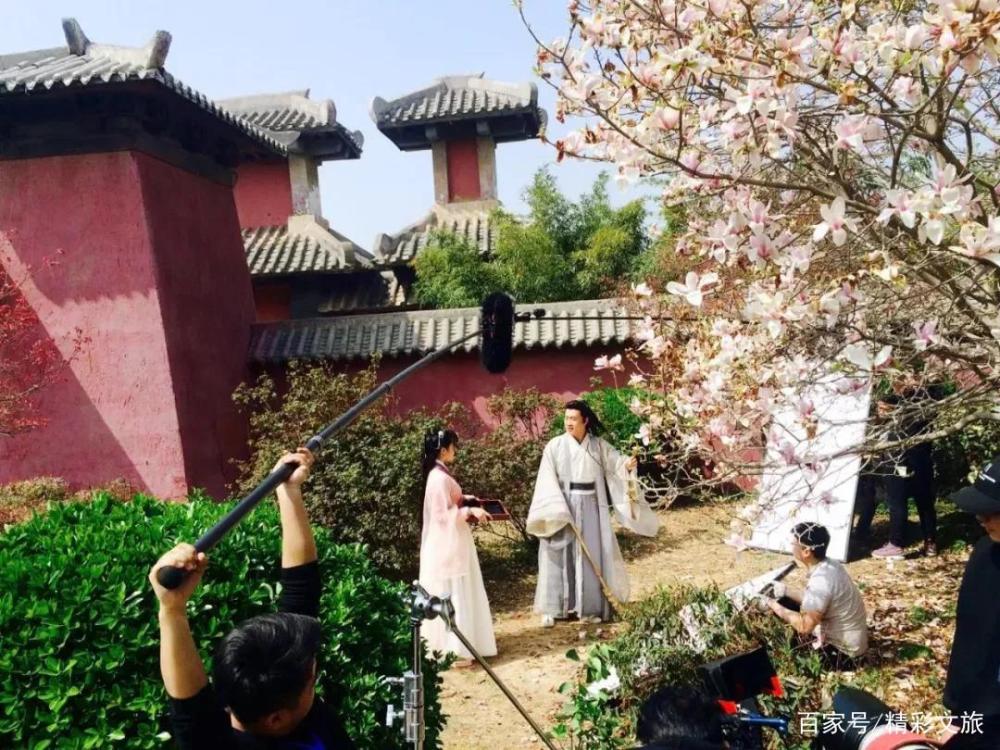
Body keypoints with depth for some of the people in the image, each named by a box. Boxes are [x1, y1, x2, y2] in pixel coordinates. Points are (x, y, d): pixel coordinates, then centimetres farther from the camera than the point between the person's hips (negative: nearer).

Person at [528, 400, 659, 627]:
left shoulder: (598, 446, 3)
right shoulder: (555, 446, -5)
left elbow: (615, 462, -2)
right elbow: (548, 480, -7)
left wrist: (628, 465, -26)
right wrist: (556, 511, -17)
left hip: (591, 507, 2)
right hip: (562, 505, -2)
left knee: (591, 556, 6)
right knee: (558, 557, 0)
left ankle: (590, 607, 17)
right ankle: (551, 609, 8)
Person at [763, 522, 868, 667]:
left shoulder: (820, 581, -30)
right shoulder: (829, 566, -2)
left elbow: (805, 627, -28)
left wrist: (773, 606, -19)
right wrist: (786, 592, 6)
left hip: (843, 652, -9)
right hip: (848, 641, 9)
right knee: (785, 603, 9)